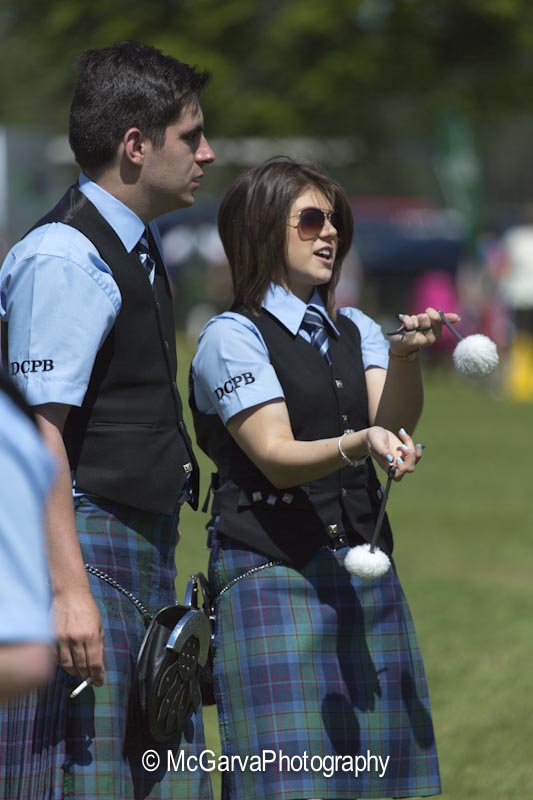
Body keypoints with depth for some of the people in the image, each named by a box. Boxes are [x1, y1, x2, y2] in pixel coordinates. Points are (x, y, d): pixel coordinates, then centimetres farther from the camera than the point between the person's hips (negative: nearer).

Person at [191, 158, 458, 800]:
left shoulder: (355, 331, 15)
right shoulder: (232, 337, -4)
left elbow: (392, 422, -2)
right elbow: (276, 455, -14)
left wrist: (406, 355, -22)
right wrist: (360, 444, -32)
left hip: (361, 573, 6)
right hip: (272, 573, -6)